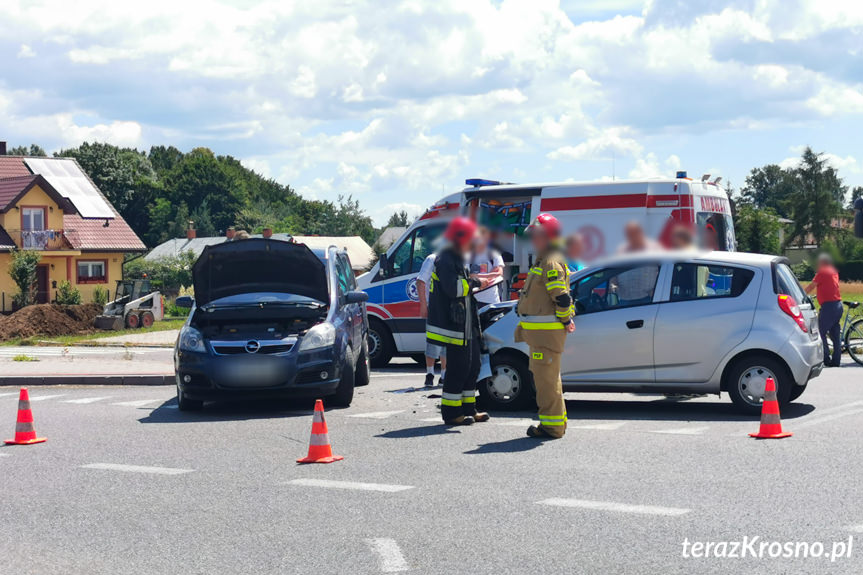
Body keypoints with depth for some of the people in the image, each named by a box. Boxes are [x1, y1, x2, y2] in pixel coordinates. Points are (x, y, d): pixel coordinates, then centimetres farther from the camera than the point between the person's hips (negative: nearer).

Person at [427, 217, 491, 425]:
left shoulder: (457, 259, 20)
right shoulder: (445, 260, -14)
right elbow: (454, 288, -26)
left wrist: (476, 281, 10)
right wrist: (475, 283, -15)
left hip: (466, 325, 11)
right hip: (454, 323, -11)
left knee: (472, 366, 14)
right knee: (458, 369, -6)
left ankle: (468, 409, 22)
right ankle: (451, 413, 1)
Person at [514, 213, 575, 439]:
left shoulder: (551, 263, -16)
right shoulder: (543, 261, 19)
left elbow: (562, 297, -23)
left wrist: (565, 321, -14)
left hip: (547, 332, -11)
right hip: (539, 331, 11)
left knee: (546, 377, -8)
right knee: (546, 377, 18)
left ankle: (551, 425, -4)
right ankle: (557, 421, 26)